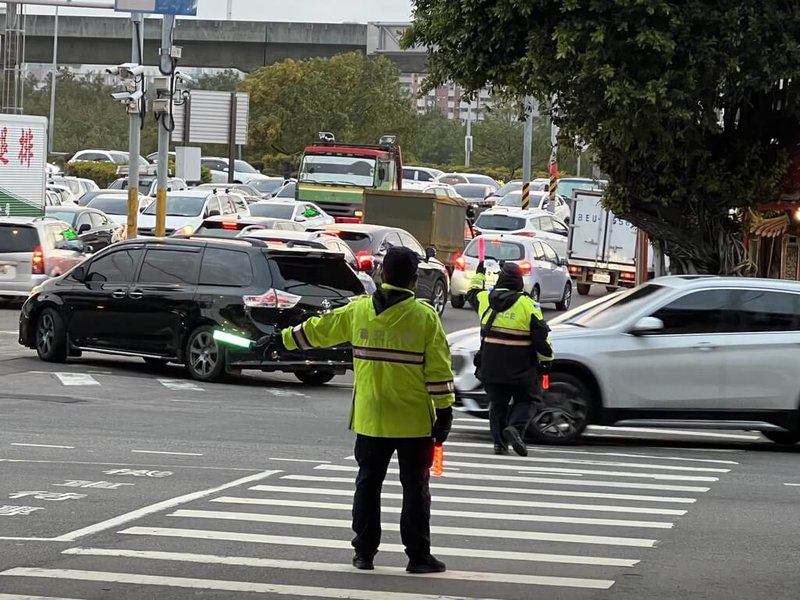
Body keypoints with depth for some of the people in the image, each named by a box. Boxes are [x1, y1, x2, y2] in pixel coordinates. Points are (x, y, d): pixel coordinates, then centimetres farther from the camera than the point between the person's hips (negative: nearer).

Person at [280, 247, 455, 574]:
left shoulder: (357, 311, 1)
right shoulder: (424, 317, -9)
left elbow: (318, 329, 15)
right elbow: (438, 370, -10)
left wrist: (286, 338, 32)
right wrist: (444, 412, -4)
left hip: (370, 420, 3)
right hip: (414, 421, -3)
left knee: (368, 484, 13)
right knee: (415, 487, 3)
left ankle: (364, 551, 14)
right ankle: (418, 556, 3)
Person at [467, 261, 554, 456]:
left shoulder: (485, 299, 2)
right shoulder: (527, 304, -10)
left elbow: (472, 294, 27)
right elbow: (542, 336, -9)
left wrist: (479, 275, 43)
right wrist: (546, 360, 1)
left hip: (491, 365, 3)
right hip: (520, 366, -3)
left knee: (497, 403, 14)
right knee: (525, 400, 9)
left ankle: (499, 442, 8)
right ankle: (515, 428, -16)